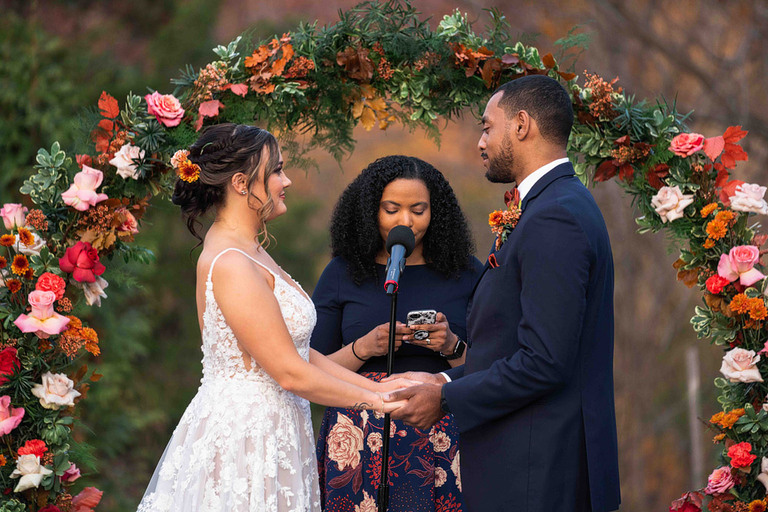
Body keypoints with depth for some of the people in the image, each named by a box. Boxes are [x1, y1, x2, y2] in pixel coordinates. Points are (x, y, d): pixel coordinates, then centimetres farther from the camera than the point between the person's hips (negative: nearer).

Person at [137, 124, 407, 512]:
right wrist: (371, 400, -7)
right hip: (244, 433, -9)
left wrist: (378, 387, 6)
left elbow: (300, 351, 13)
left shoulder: (250, 251, 14)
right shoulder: (231, 265, -17)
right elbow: (291, 373, -17)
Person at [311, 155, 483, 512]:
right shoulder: (342, 275, 4)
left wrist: (451, 346, -14)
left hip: (443, 442, 1)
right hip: (362, 441, 0)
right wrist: (365, 347, -13)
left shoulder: (466, 273, 5)